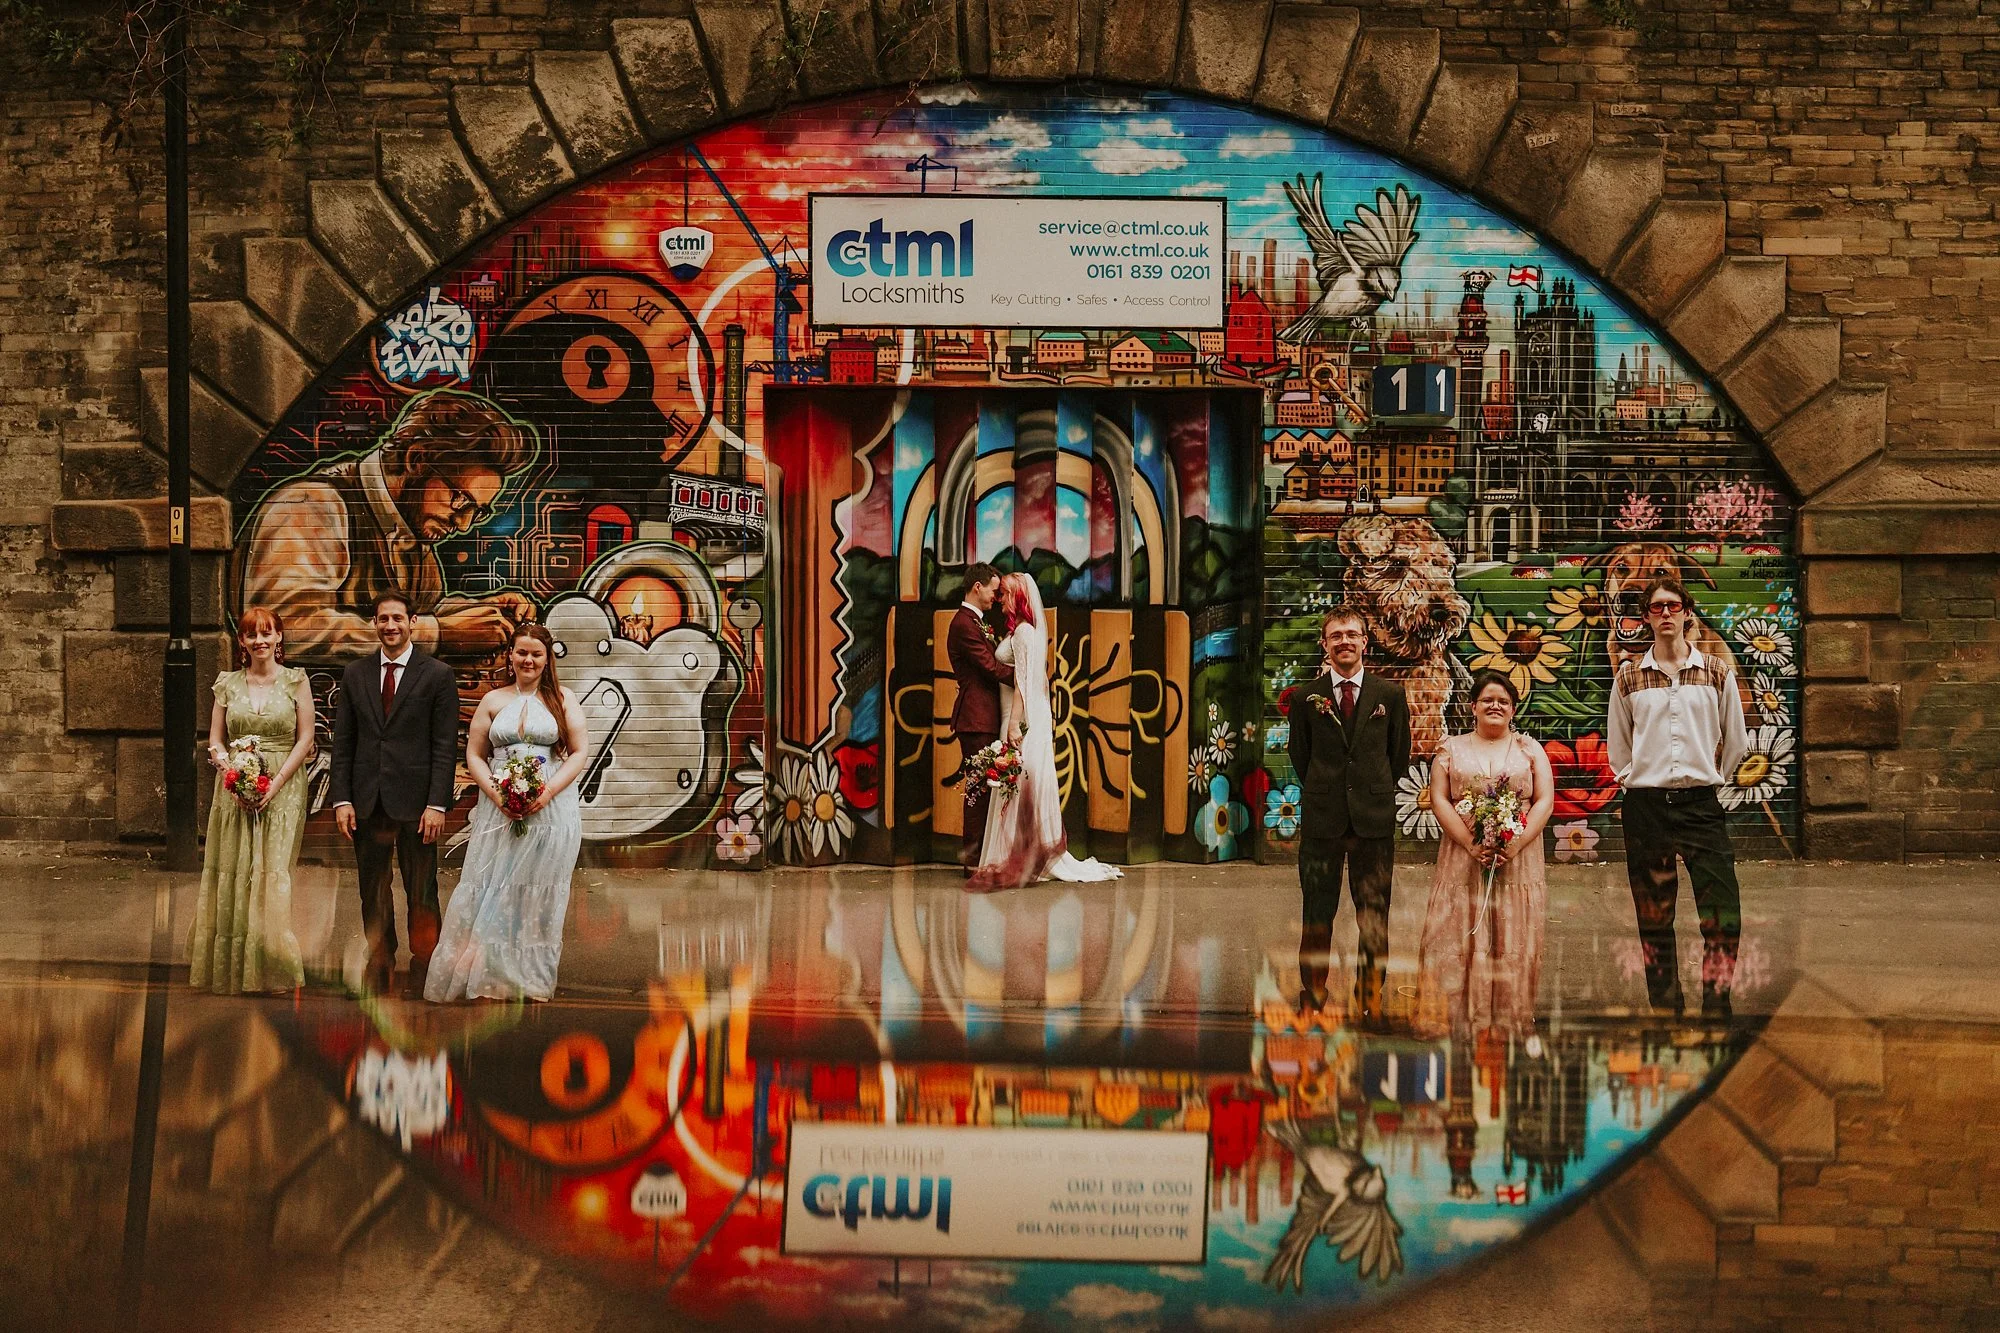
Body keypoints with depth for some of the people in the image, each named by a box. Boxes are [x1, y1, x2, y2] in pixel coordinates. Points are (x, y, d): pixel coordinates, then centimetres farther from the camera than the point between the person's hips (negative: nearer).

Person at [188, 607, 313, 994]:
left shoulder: (295, 681, 2)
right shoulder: (228, 684, 9)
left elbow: (305, 739, -1)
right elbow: (215, 741, 9)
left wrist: (276, 783, -11)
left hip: (281, 792, -2)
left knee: (273, 875, -6)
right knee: (231, 877, 1)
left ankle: (271, 969, 2)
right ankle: (231, 968, 9)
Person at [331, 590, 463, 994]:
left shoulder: (437, 675, 0)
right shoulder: (355, 674, 9)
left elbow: (445, 746, -4)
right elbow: (343, 742, 9)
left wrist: (437, 805, -11)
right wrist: (342, 799, 0)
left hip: (414, 802, -3)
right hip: (367, 804, 3)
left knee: (421, 893, 1)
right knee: (373, 896, 9)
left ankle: (423, 975, 9)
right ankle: (378, 972, 16)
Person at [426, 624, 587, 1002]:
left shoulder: (562, 699, 6)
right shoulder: (493, 701, 11)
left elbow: (580, 752, 1)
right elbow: (474, 755, 9)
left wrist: (549, 791, -13)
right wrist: (495, 791, -9)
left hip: (550, 807, -1)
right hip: (499, 808, 1)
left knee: (540, 893, 1)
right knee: (490, 890, -5)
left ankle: (532, 980, 7)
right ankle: (488, 977, -2)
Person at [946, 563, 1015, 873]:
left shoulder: (975, 623, 20)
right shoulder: (965, 624, -14)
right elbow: (992, 668, -17)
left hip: (984, 718, 10)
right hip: (977, 719, -10)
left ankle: (976, 856, 15)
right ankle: (973, 858, -4)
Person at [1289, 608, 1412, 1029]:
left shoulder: (1390, 694, 3)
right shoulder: (1306, 698, 3)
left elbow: (1400, 755, 10)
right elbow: (1300, 756, 12)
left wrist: (1376, 793, 11)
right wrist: (1325, 793, 12)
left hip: (1374, 819, 0)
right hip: (1322, 819, 0)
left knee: (1375, 916, 2)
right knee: (1317, 915, 5)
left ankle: (1370, 1001, 9)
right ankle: (1312, 998, 13)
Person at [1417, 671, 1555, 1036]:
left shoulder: (1529, 750, 10)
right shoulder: (1452, 749, 10)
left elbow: (1545, 801, 2)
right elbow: (1439, 800, 0)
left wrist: (1516, 845, -13)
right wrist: (1471, 844, -13)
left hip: (1518, 864, 0)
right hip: (1464, 863, 0)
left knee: (1515, 946, -2)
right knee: (1462, 944, -6)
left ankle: (1512, 1028, 1)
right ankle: (1463, 1026, -5)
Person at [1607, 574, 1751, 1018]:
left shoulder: (1717, 673, 4)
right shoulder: (1629, 677, 6)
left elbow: (1735, 743, 13)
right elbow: (1617, 746, 15)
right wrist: (1640, 782, 10)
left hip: (1701, 803, -1)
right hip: (1645, 806, 1)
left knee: (1724, 914, -12)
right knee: (1653, 918, 4)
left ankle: (1716, 1011, -4)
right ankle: (1666, 1012, 11)